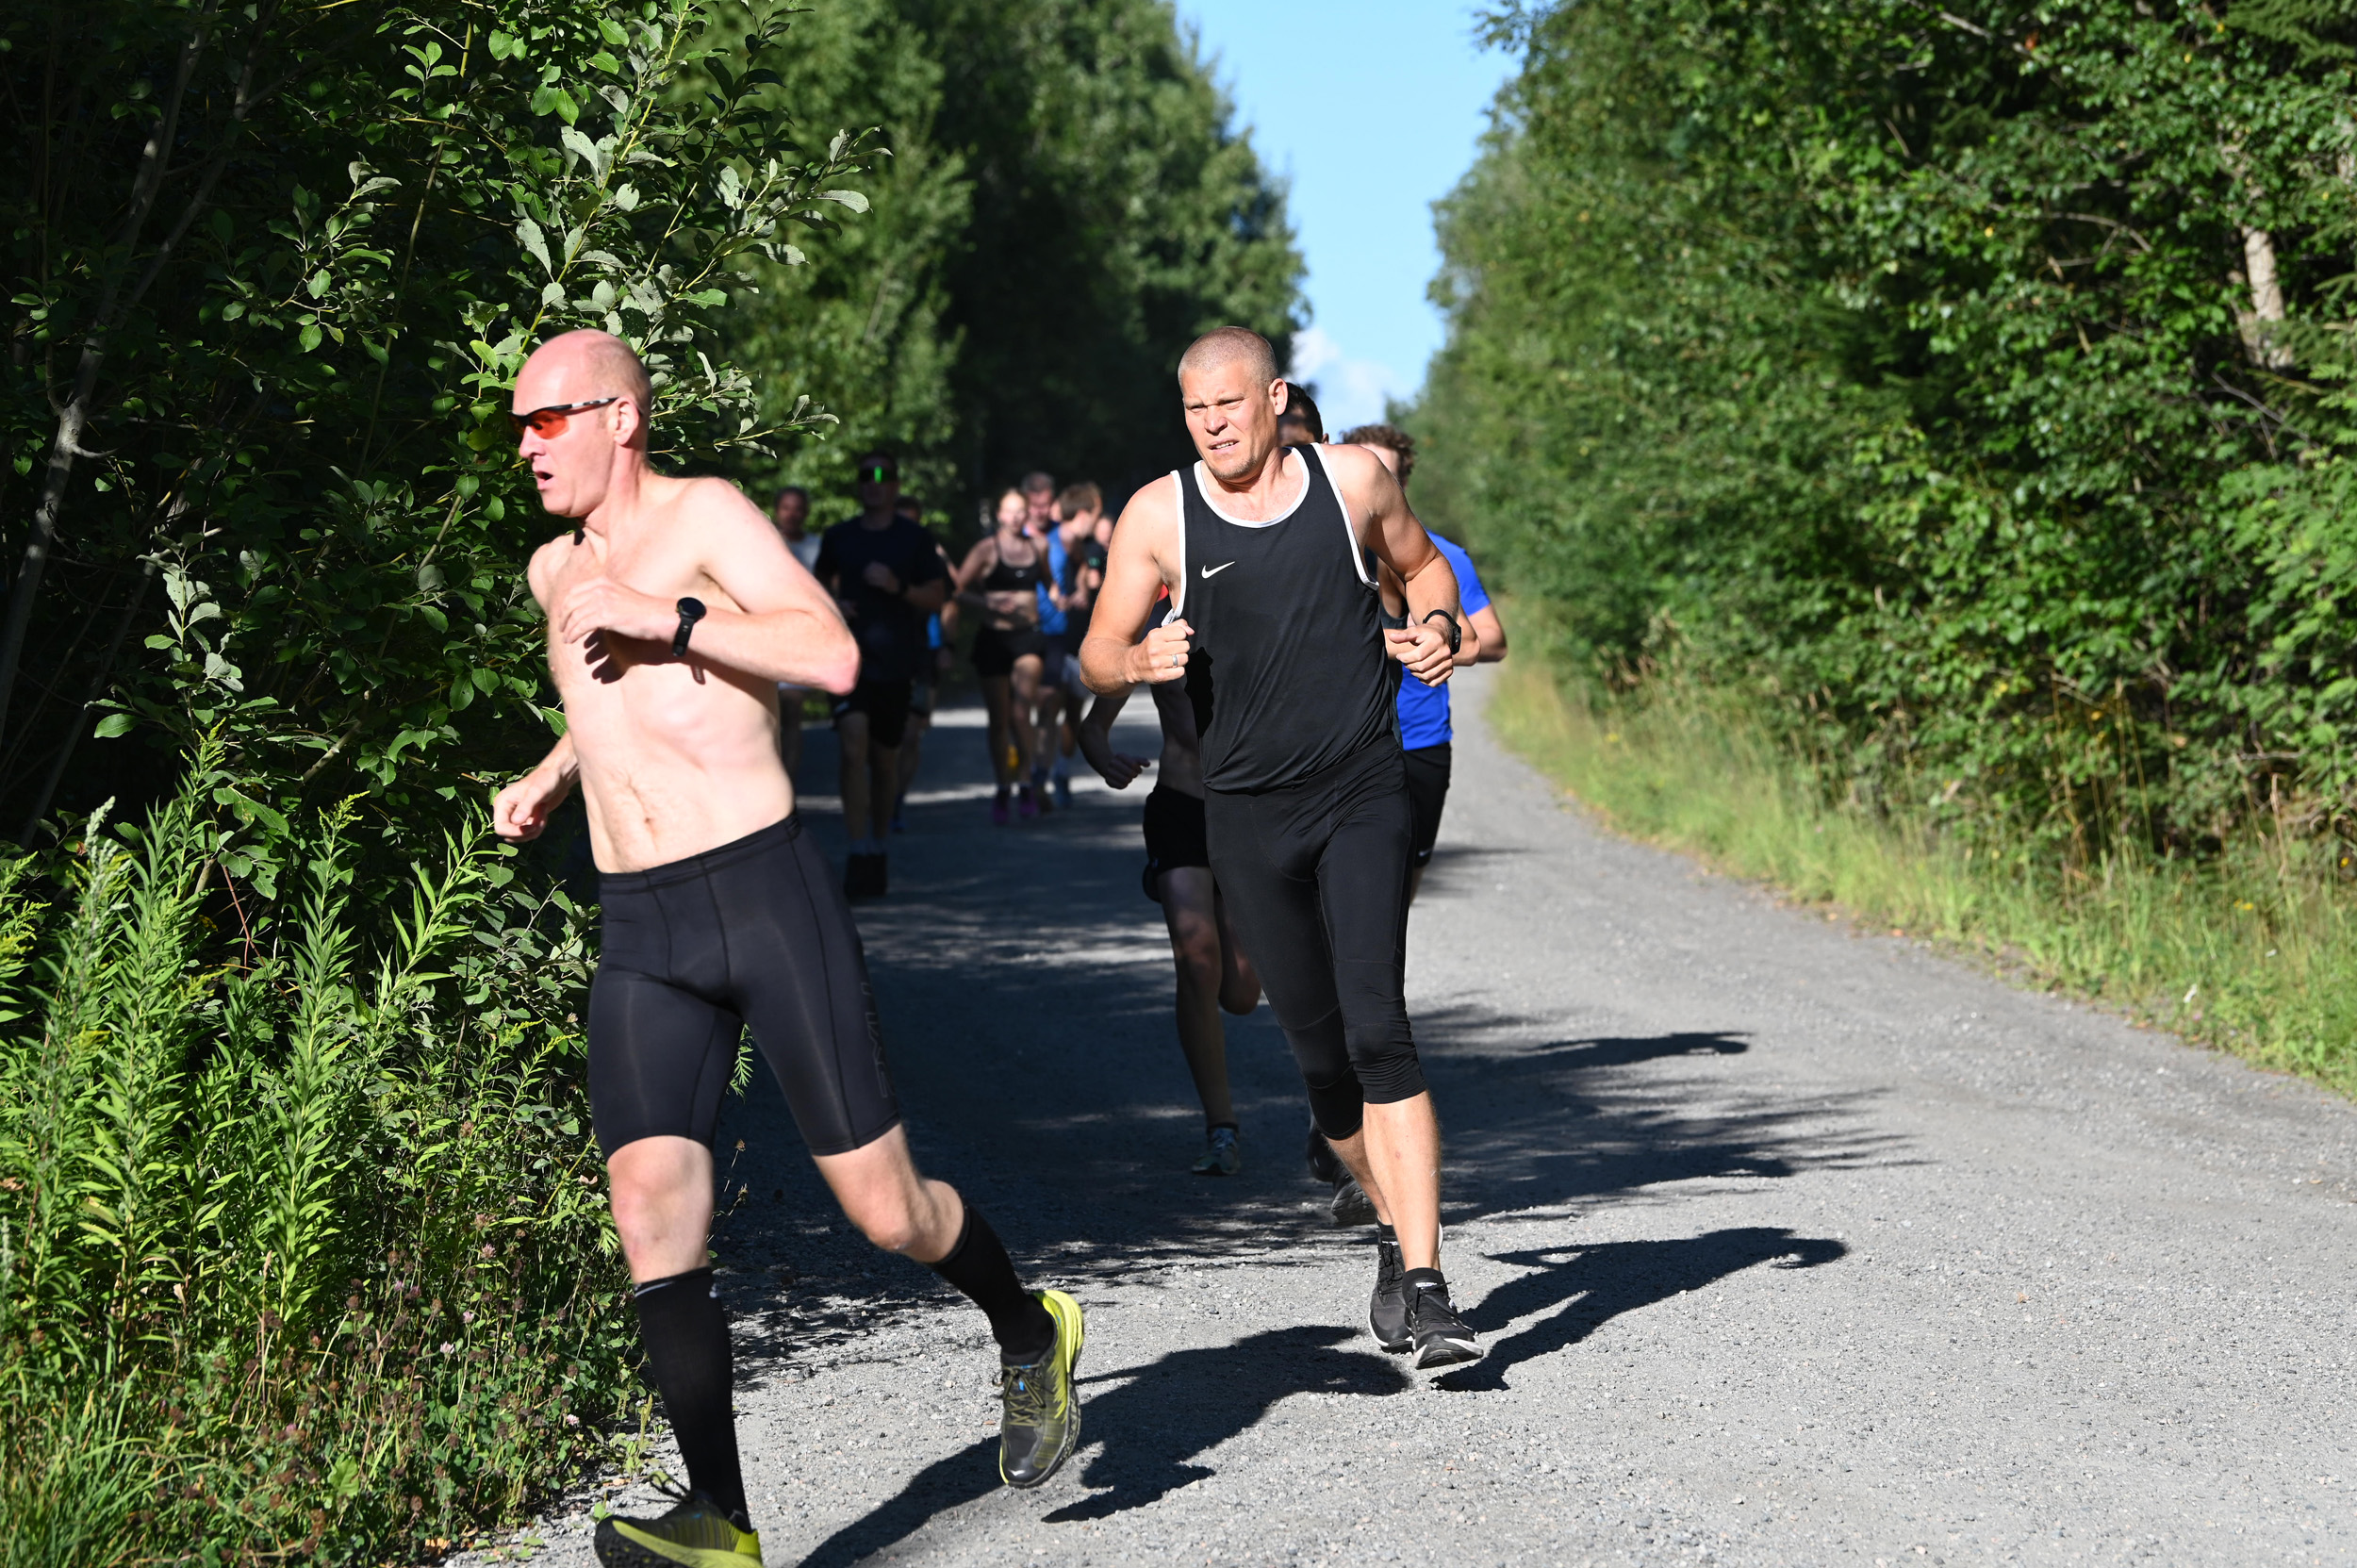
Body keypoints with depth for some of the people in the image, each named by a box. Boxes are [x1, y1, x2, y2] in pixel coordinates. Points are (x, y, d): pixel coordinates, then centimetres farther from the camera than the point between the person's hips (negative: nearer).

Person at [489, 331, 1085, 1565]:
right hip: (638, 936, 6)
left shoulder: (703, 517, -2)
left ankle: (1031, 1336, 29)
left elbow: (834, 656, -17)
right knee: (651, 1210, -14)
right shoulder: (555, 571, 20)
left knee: (884, 1212, -2)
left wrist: (666, 617, -18)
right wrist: (551, 776, 24)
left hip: (763, 896, -6)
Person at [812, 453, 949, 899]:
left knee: (886, 758, 9)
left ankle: (877, 846, 26)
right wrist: (831, 604, -1)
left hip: (896, 663, 0)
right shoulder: (839, 537, 8)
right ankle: (860, 853, -21)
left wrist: (898, 587, -16)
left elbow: (937, 596, 1)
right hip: (851, 658, 0)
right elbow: (820, 583, 21)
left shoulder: (916, 539, 3)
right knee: (853, 748, -17)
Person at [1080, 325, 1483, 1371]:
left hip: (1364, 794, -1)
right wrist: (1147, 662, -17)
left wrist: (1437, 627, -2)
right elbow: (1098, 655, 5)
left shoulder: (1352, 480, 0)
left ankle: (1426, 1288, -17)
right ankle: (1391, 1231, 33)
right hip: (1248, 811, 2)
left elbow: (1421, 562, 19)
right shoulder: (1159, 516, -1)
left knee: (1376, 1028, -16)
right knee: (1318, 1051, 7)